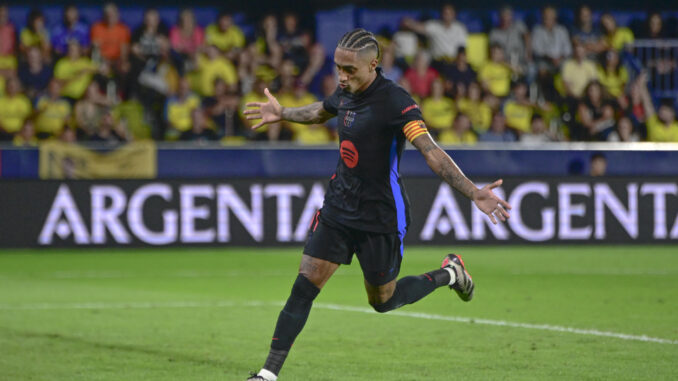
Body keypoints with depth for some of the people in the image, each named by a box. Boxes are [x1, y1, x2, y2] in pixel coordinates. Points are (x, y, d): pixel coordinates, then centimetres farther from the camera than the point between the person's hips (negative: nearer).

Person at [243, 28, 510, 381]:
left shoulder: (394, 101, -23)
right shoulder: (346, 92, 0)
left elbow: (431, 152, -32)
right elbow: (320, 111, 26)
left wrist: (473, 192, -43)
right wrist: (283, 113, 40)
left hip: (380, 216, -6)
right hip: (338, 205, 6)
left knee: (382, 300, 11)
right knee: (305, 285, -4)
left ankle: (448, 273, 36)